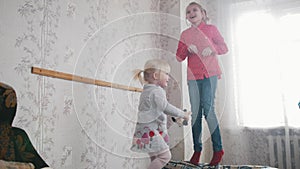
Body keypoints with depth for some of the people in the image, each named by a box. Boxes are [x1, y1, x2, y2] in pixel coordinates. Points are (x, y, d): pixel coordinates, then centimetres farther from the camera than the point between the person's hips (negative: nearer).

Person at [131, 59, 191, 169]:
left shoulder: (146, 91, 17)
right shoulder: (156, 92, -16)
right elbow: (166, 108, -25)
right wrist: (183, 114, -15)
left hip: (145, 130, 11)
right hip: (150, 132, -11)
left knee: (155, 158, 16)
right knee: (165, 155, -10)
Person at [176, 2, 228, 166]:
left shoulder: (211, 29, 8)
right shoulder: (185, 34, 15)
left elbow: (224, 47, 8)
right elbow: (179, 57, 10)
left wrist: (212, 48, -12)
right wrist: (188, 48, -10)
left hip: (209, 74, -3)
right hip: (193, 76, 3)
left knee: (208, 109, -12)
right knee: (195, 112, 2)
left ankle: (218, 149, -1)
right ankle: (197, 150, 9)